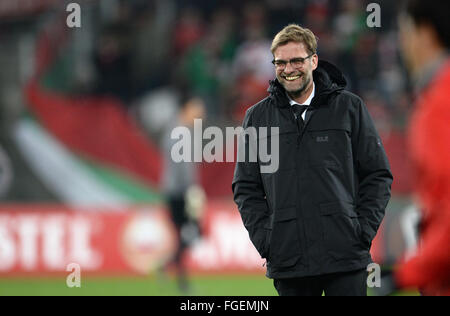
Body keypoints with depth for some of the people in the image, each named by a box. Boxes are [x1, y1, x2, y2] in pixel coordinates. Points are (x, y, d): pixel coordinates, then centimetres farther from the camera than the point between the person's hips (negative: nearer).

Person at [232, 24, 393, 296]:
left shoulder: (349, 107, 6)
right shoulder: (258, 117, 11)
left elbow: (378, 175, 7)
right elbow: (245, 187, 13)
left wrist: (364, 230, -4)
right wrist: (262, 237, 0)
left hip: (345, 257, -2)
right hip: (287, 260, 2)